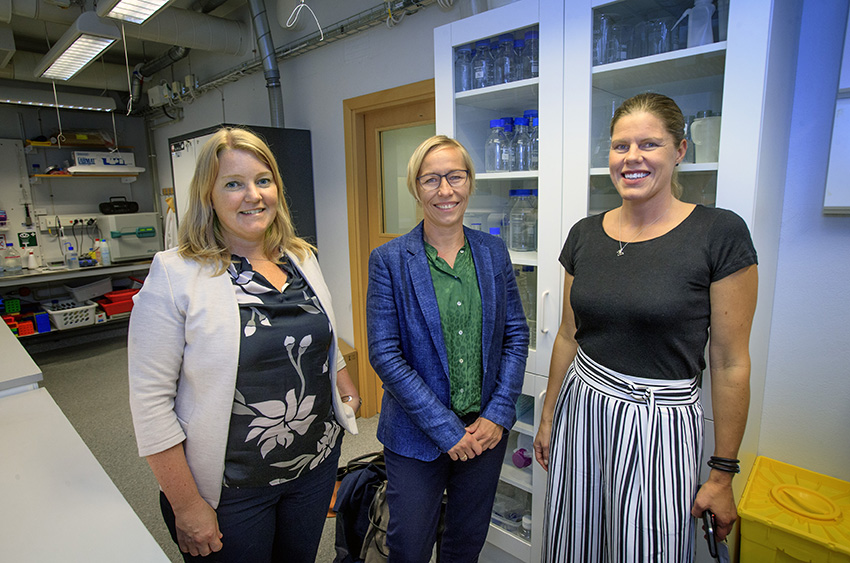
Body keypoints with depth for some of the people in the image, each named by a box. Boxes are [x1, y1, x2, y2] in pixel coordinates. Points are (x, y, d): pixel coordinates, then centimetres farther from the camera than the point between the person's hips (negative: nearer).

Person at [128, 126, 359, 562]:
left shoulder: (302, 258, 1)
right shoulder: (175, 275, -15)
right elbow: (151, 400, -15)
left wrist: (344, 386, 10)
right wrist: (186, 506, -13)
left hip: (317, 462, 5)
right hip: (230, 489, -4)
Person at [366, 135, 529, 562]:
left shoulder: (493, 252, 0)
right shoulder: (389, 260, -11)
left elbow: (516, 334, 2)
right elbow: (384, 353, -14)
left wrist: (499, 414, -6)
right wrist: (446, 429, -14)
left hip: (487, 430, 3)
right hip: (417, 435, -3)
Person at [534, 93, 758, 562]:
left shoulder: (720, 234, -11)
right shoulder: (585, 234, 1)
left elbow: (730, 364, -9)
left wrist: (722, 474, -4)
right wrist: (549, 417, 13)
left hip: (661, 423, -3)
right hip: (581, 407, 4)